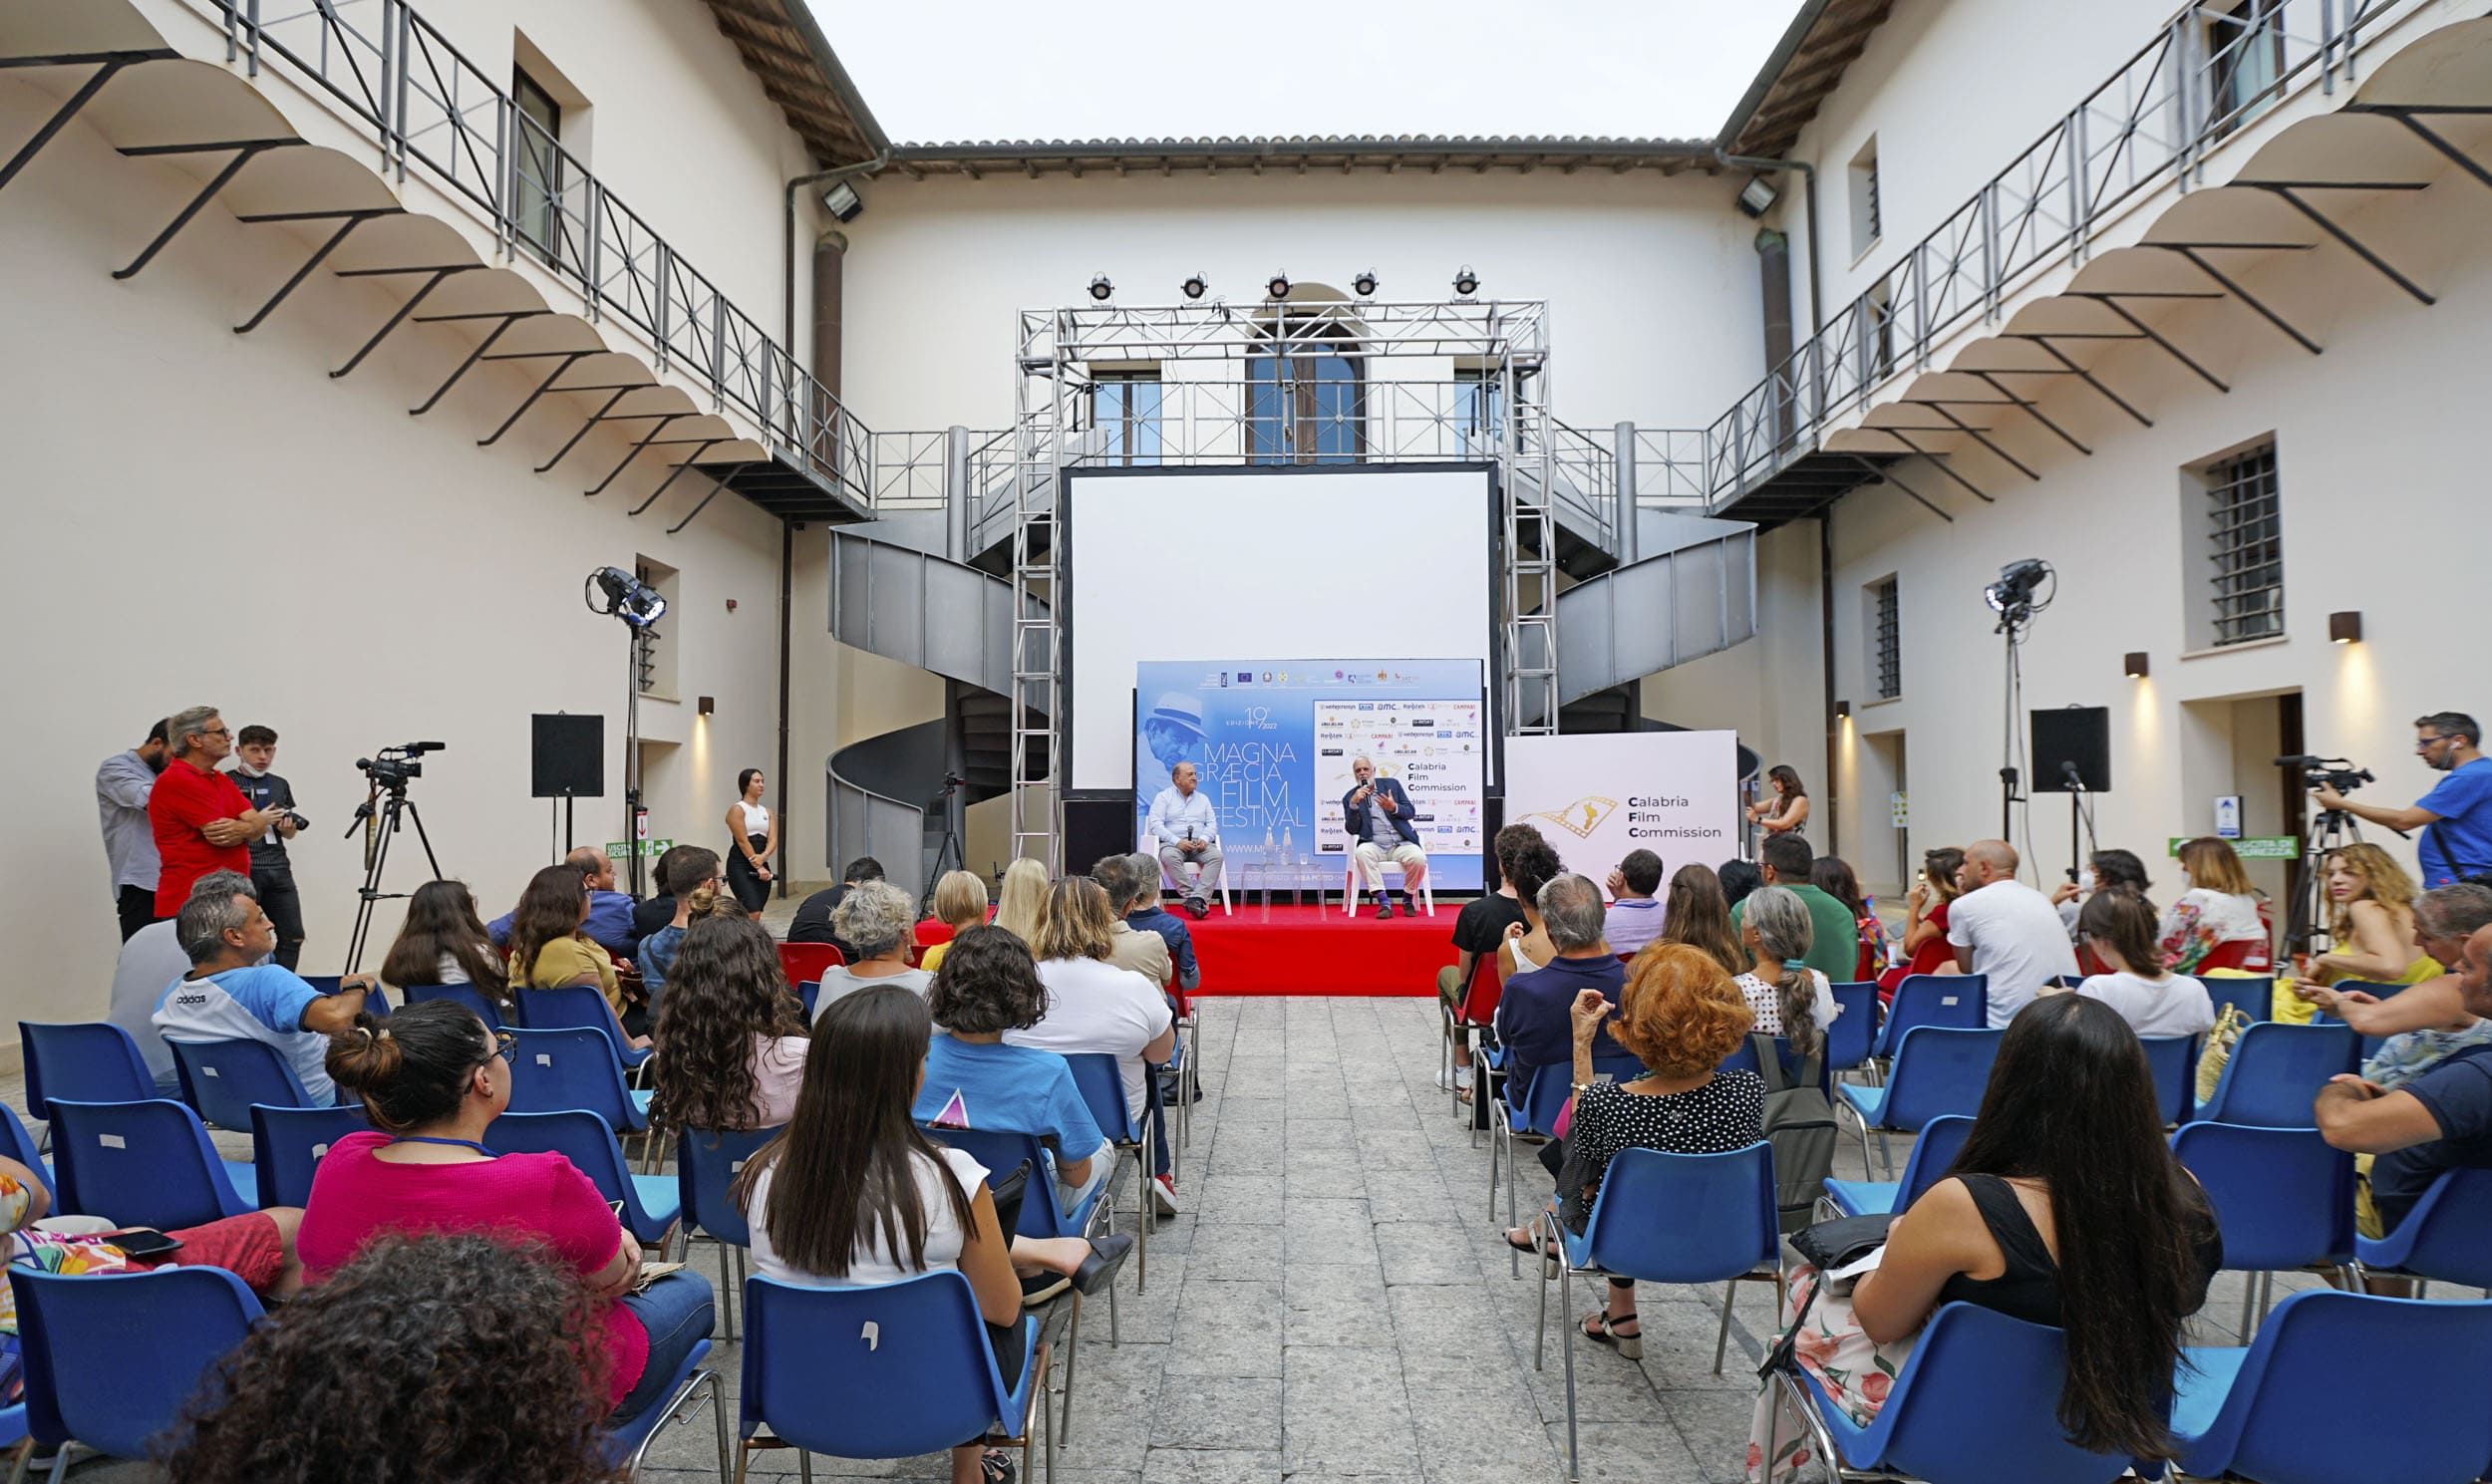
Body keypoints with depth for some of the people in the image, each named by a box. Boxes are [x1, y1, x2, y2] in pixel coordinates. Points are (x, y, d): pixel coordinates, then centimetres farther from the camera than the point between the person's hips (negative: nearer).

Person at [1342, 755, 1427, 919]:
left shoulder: (1391, 784, 13)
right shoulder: (1350, 797, 10)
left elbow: (1411, 812, 9)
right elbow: (1352, 830, 1)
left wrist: (1394, 807, -12)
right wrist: (1354, 804, -12)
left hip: (1401, 843, 1)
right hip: (1374, 845, -1)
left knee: (1419, 858, -30)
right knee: (1361, 852, -35)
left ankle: (1407, 899, -2)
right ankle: (1384, 903, -31)